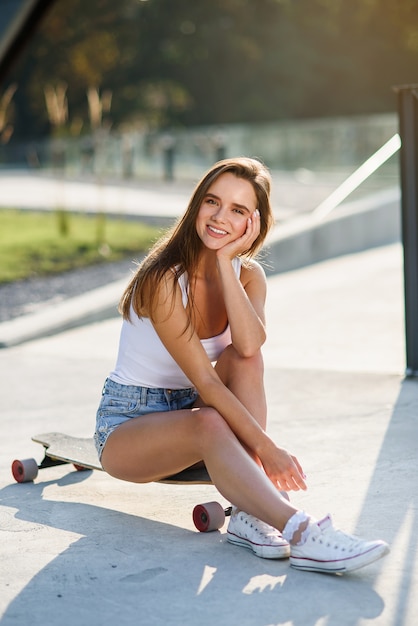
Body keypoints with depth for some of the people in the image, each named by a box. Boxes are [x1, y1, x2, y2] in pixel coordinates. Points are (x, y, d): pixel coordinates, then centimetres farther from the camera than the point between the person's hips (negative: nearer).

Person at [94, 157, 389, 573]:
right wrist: (267, 449, -32)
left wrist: (225, 262, -28)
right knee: (209, 424, -38)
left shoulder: (248, 274, -3)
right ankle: (300, 532, -48)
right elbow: (205, 381, -27)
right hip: (126, 424, -5)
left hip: (191, 411, 6)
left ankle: (249, 514, -34)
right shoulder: (164, 278, -23)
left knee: (245, 358, -26)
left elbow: (249, 345, -27)